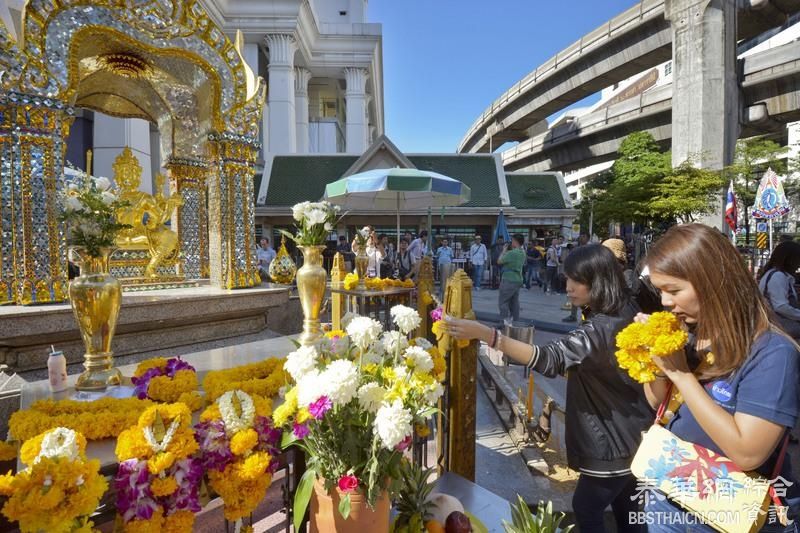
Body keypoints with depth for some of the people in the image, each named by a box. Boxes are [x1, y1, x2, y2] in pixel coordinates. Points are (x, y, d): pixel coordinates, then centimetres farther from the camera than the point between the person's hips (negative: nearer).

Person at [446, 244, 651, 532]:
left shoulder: (602, 330, -30)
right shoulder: (625, 317, 0)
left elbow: (550, 359, -45)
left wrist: (485, 334, -52)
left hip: (613, 445, -9)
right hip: (631, 438, 9)